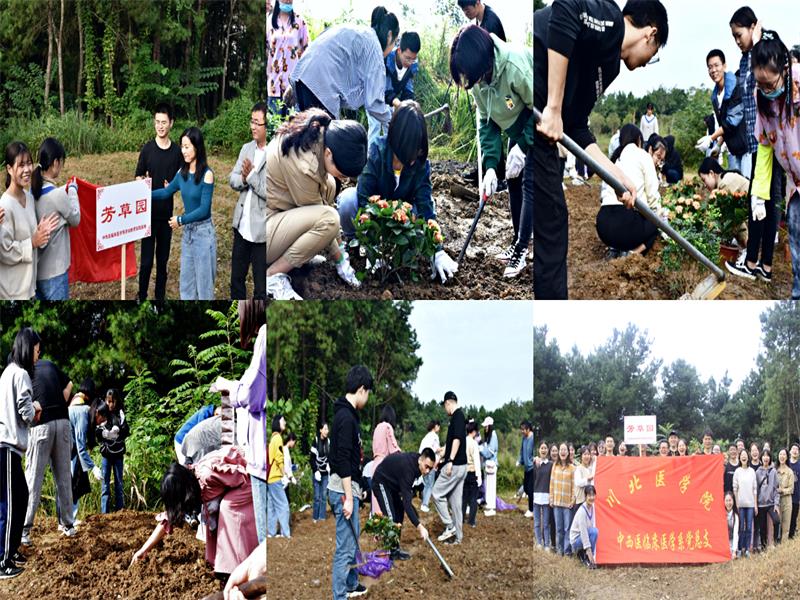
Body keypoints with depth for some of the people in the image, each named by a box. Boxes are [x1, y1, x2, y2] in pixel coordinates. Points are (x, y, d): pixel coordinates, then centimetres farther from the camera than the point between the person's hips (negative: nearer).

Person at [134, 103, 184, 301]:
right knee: (146, 260, -2)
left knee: (163, 259, 10)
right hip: (149, 212, -2)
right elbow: (138, 178, 1)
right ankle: (142, 298, 9)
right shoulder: (147, 149, -4)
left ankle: (160, 297, 21)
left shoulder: (177, 151, 3)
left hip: (167, 212, 2)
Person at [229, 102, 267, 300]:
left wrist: (251, 176, -20)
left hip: (262, 231, -7)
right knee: (236, 278, 19)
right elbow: (232, 179, 7)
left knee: (261, 289, 3)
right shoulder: (247, 149, 8)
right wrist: (243, 179, -13)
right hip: (242, 226, 7)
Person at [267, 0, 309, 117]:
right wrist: (265, 72, 6)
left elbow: (305, 48, 8)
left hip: (293, 75, -1)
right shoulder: (269, 21, 6)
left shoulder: (299, 21, 4)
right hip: (274, 75, 1)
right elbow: (265, 48, 10)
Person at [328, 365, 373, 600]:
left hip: (347, 489, 11)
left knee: (352, 540, 24)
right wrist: (349, 497, -22)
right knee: (345, 547, -7)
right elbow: (343, 461, -23)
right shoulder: (346, 418, -19)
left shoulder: (346, 414, 12)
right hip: (343, 491, -11)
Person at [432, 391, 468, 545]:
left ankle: (450, 526, -3)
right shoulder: (459, 416, 17)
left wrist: (450, 461, -24)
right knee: (455, 500, 10)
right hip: (461, 466, 9)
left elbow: (457, 439, -22)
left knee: (437, 493, -4)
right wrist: (443, 456, 37)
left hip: (455, 465, -9)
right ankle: (456, 536, 12)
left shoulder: (457, 416, -11)